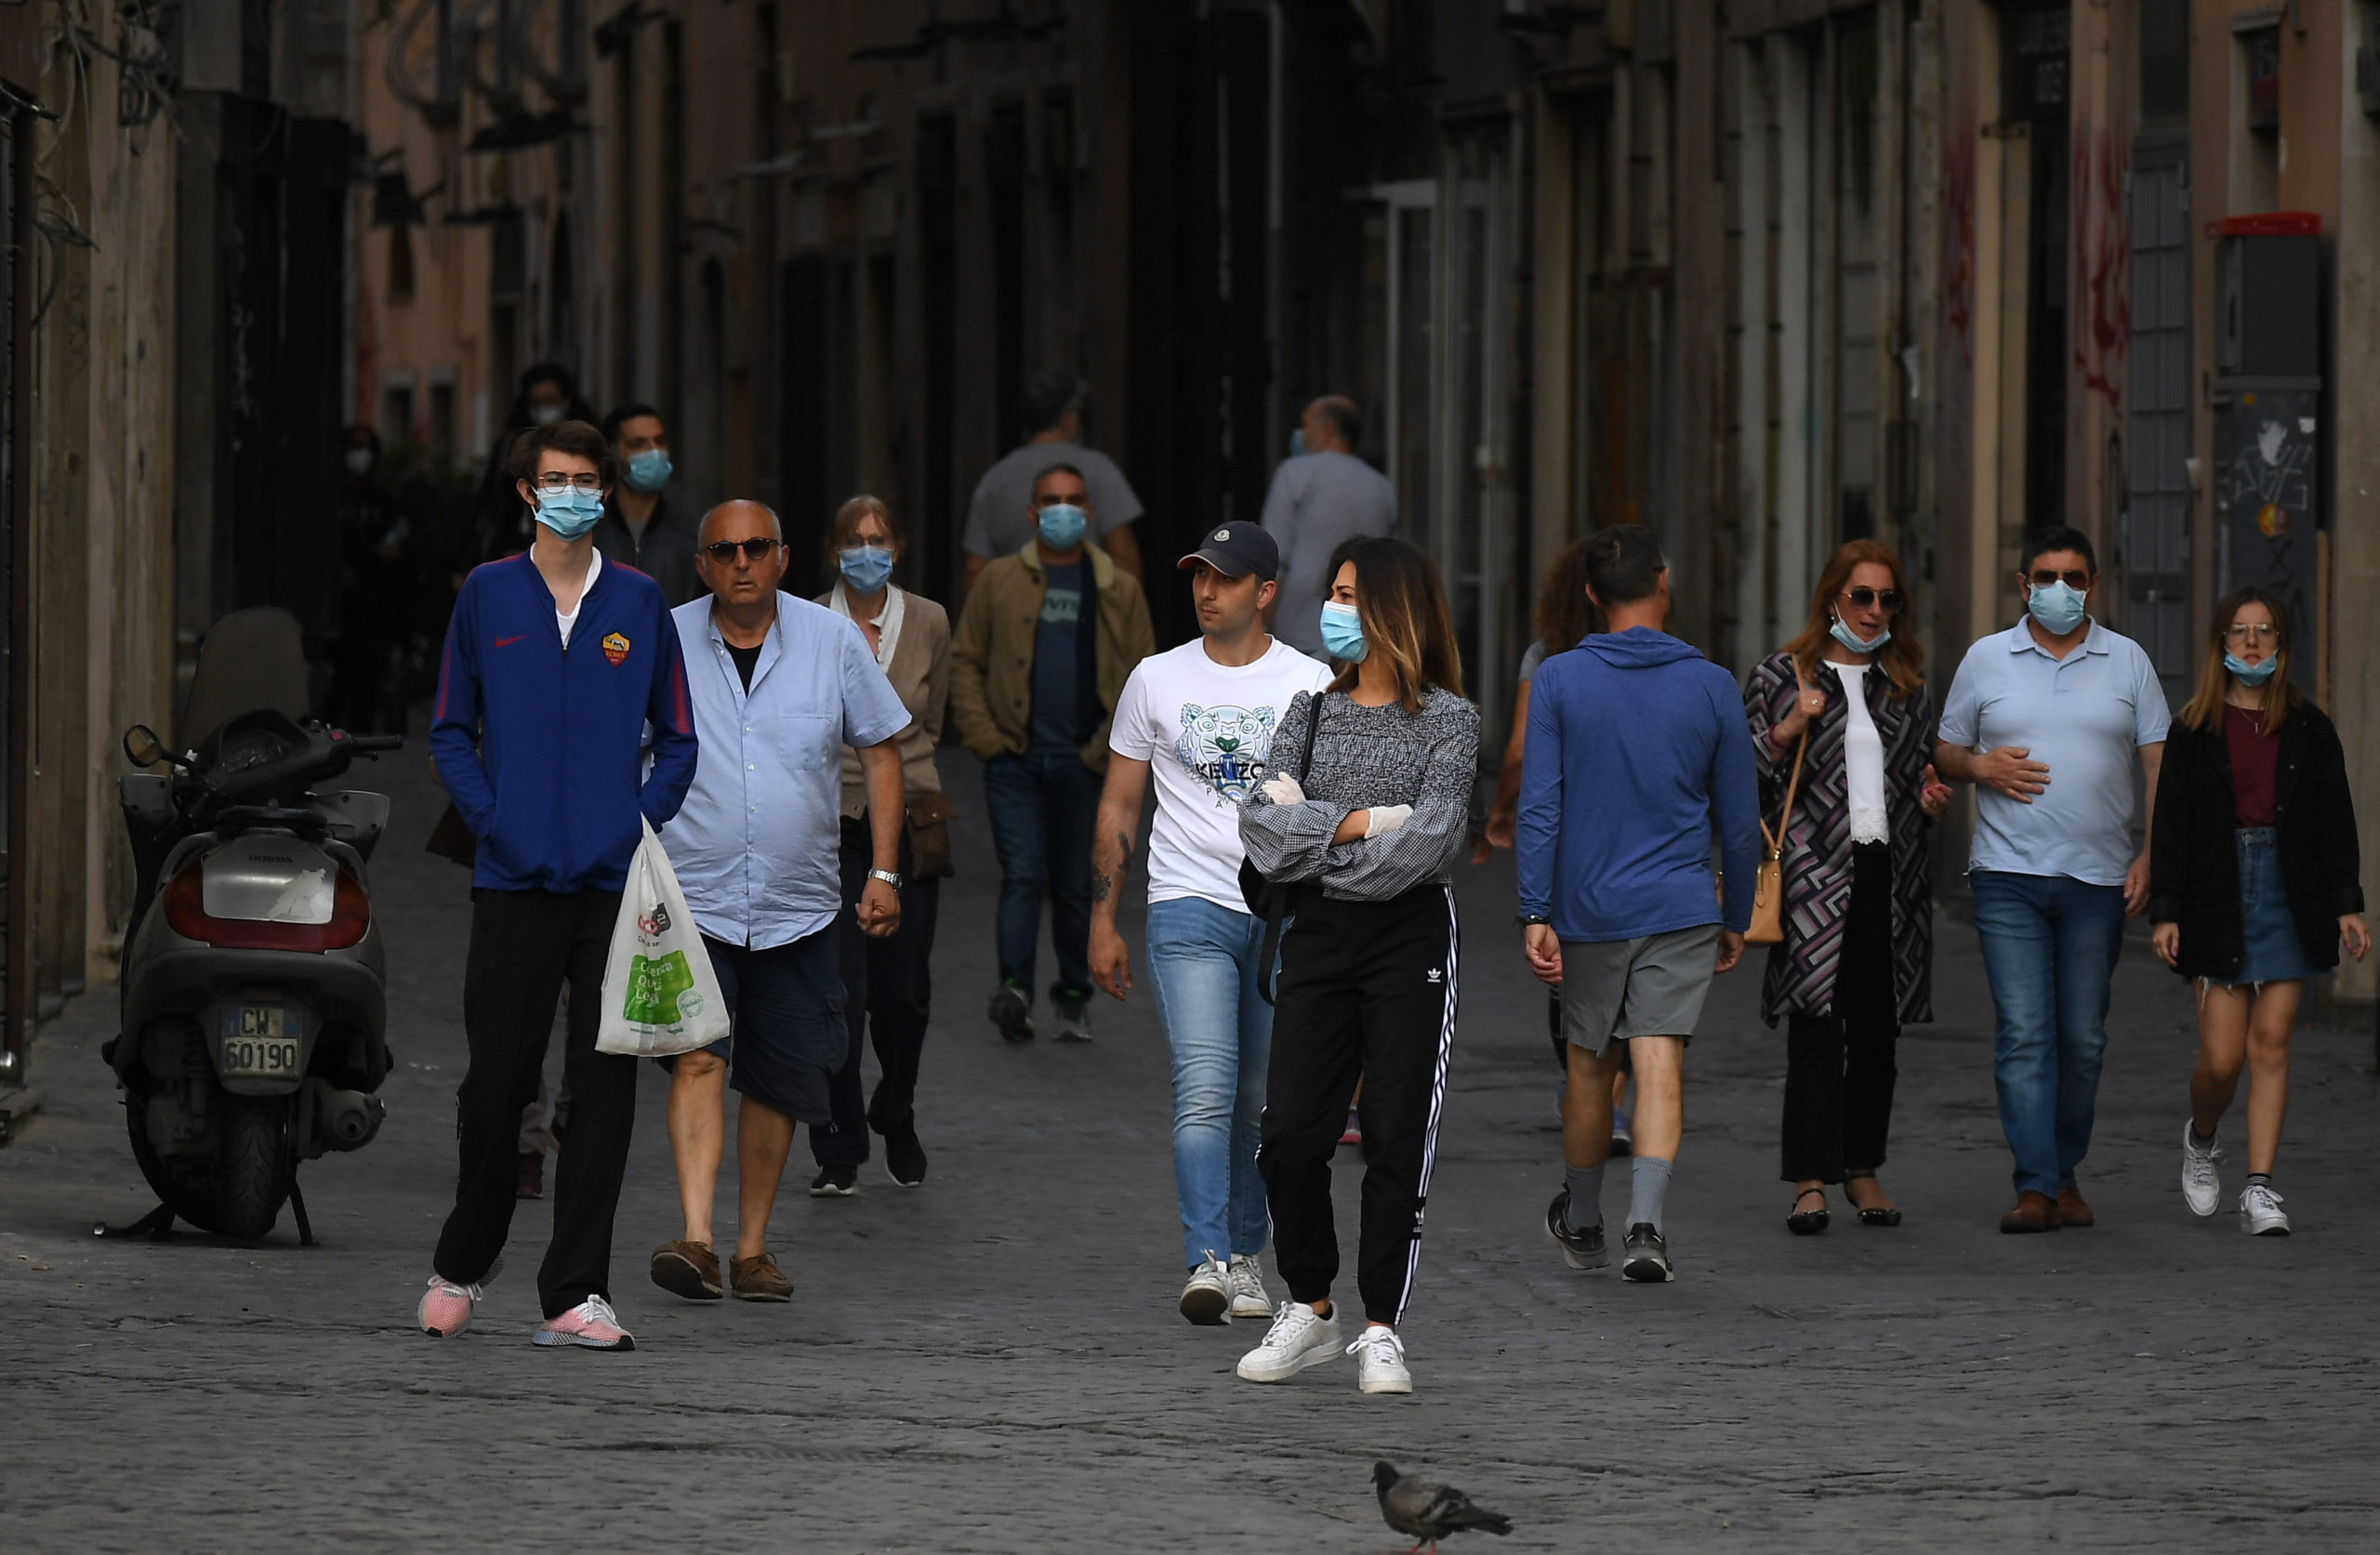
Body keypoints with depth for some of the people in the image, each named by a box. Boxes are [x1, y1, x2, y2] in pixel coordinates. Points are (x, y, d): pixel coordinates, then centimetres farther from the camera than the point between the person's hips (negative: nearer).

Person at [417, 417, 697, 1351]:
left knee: (604, 1089, -2)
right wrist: (491, 818, -5)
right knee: (498, 1083, 1)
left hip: (614, 881, 1)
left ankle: (576, 1293, 1)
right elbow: (450, 730, 9)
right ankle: (462, 1265, 22)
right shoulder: (487, 597, 6)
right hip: (515, 883, -1)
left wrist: (643, 818, -3)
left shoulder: (639, 604, 7)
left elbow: (677, 738, 12)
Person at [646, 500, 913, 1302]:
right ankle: (694, 1240, -28)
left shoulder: (833, 641, 2)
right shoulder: (662, 644, -1)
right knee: (699, 1057, -19)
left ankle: (752, 1250, 20)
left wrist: (883, 872, 2)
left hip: (799, 906, 2)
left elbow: (880, 750, 8)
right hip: (692, 898, -2)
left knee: (777, 1084, 7)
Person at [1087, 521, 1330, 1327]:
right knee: (1205, 1090, -15)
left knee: (1262, 1101, 8)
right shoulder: (1157, 680, 6)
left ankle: (1244, 1254, 23)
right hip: (1189, 905, -1)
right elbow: (1118, 807, 12)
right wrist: (1102, 922, 8)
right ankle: (1207, 1262, -21)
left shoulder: (1309, 684, 4)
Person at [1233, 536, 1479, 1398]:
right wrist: (1359, 822, -13)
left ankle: (1381, 1329, 3)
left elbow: (1433, 836, -15)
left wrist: (1313, 843, -8)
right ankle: (1309, 1310, 15)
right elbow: (1263, 817, -1)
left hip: (1411, 937, -4)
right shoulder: (1312, 710, 11)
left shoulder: (1446, 719, -2)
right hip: (1319, 937, 4)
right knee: (1292, 1132, -1)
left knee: (1397, 1137, -3)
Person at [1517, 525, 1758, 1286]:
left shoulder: (1558, 681, -4)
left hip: (1587, 910, 1)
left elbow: (1539, 806, -8)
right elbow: (1739, 820, 3)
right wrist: (1735, 918, 15)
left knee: (1590, 1066, 15)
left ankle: (1581, 1224, 31)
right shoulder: (1712, 687, -2)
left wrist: (1535, 914, -6)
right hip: (1681, 909, -1)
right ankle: (1647, 1222, -23)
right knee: (1659, 1065, -6)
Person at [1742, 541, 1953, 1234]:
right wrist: (1791, 728, -13)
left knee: (1877, 1029, 6)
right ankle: (1811, 1182, -13)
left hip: (1890, 872, 4)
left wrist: (1931, 798, 5)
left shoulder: (1908, 684, 16)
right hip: (1814, 871, -4)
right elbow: (1742, 772, 2)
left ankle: (1863, 1169, 16)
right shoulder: (1783, 676, 5)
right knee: (1817, 1026, -12)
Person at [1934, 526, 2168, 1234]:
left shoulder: (2128, 662, 8)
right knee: (2023, 1034, -9)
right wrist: (1982, 766, -9)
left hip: (2099, 879, 1)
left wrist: (2153, 852, -4)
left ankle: (2065, 1173, 19)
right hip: (2009, 877, -1)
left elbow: (2159, 763, 7)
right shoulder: (1987, 660, 7)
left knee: (2083, 1038, 6)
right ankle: (2035, 1187, -13)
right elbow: (1944, 753, 13)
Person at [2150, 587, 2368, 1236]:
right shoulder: (2195, 731, 4)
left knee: (2271, 1043, -3)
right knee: (2222, 1057, -4)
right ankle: (2200, 1140, 29)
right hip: (2219, 896, -1)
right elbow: (2170, 827, 2)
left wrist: (2347, 904, 0)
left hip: (2290, 896, 1)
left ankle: (2261, 1189, -2)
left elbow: (2336, 821, 7)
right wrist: (2164, 912, -4)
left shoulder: (2308, 729, 7)